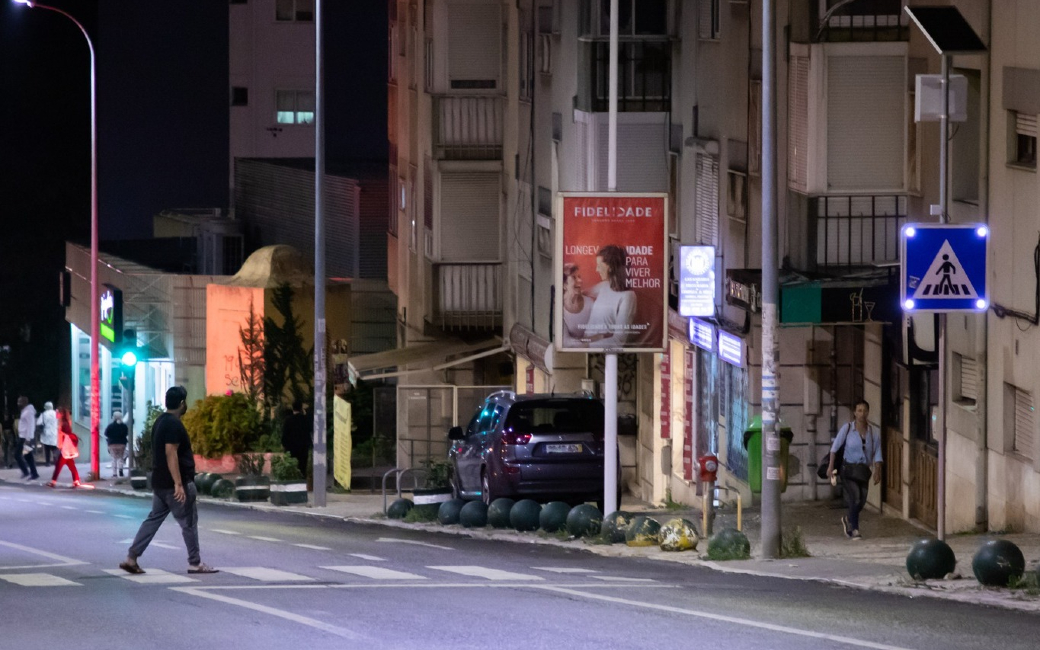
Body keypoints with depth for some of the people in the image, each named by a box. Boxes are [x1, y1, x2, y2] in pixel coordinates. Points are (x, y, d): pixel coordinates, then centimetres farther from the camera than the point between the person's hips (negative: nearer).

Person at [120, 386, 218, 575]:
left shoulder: (161, 422, 14)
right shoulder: (174, 424, -17)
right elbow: (171, 454, -24)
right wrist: (179, 484, -27)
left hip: (160, 483, 9)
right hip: (173, 483, -9)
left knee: (153, 519, 10)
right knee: (189, 523, 1)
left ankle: (131, 558, 4)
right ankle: (195, 563, 7)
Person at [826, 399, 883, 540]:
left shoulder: (874, 432, -1)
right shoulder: (847, 429, -8)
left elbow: (877, 453, 4)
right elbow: (835, 447, -2)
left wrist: (877, 471, -2)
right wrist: (831, 466, -5)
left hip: (864, 470, 4)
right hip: (849, 469, -4)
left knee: (861, 502, 7)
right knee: (855, 499, -15)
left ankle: (848, 520, 38)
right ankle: (854, 530, -5)